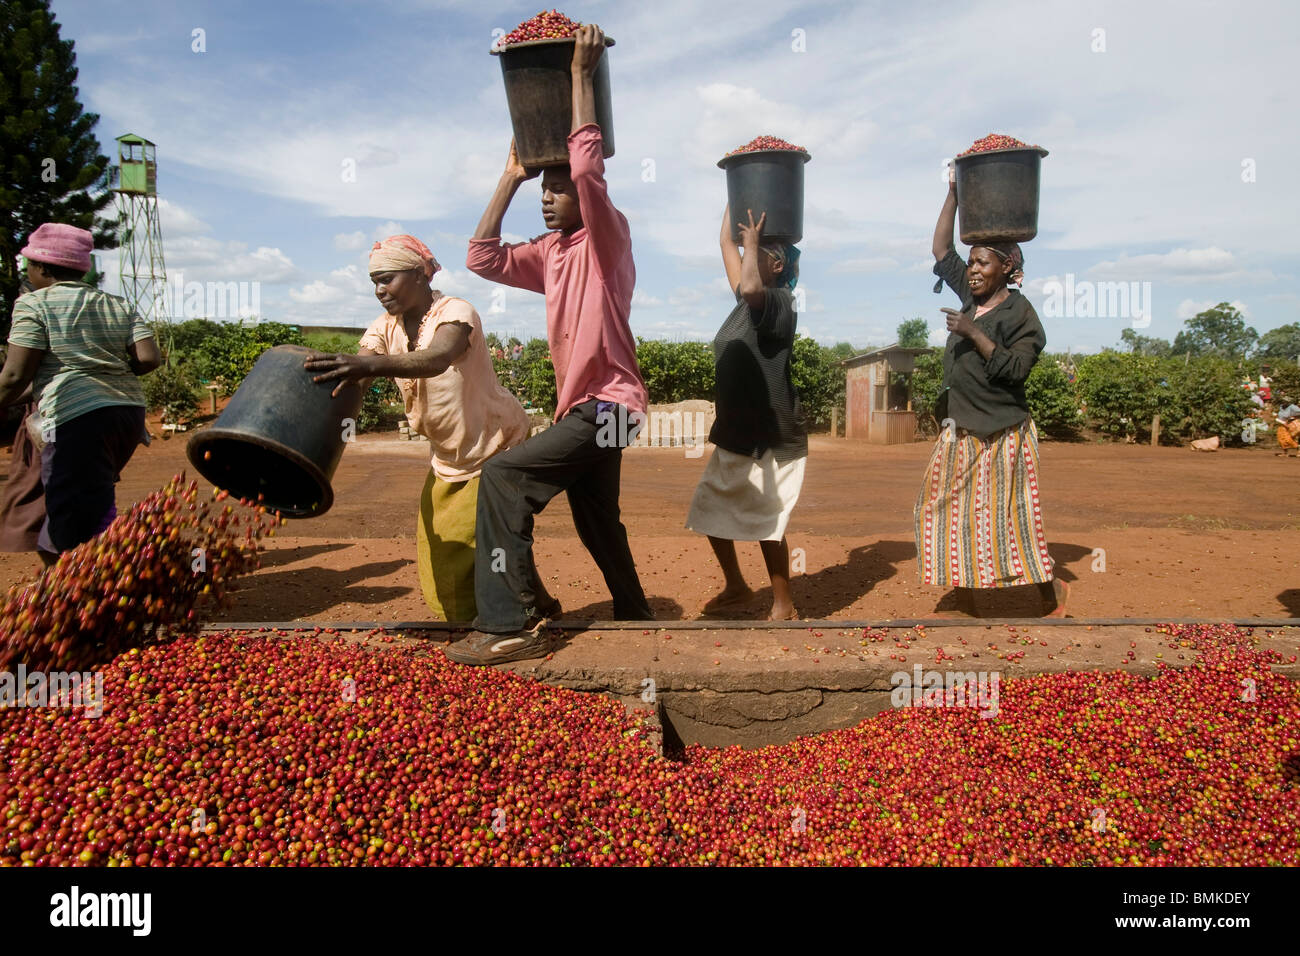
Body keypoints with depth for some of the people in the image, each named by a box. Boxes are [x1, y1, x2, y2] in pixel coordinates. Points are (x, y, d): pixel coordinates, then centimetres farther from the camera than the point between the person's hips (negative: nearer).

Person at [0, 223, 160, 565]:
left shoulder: (34, 304, -1)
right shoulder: (119, 306, 13)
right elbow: (149, 359, 3)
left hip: (78, 418, -7)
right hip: (130, 410, 7)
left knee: (80, 526, -7)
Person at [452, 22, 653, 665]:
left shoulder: (608, 237, -8)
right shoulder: (550, 252, 13)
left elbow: (587, 166, -24)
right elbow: (483, 259, 8)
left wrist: (581, 75, -15)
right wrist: (510, 178, 9)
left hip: (605, 405, -9)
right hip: (580, 406, 9)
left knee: (503, 476, -20)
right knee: (596, 523, 19)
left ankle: (511, 624, -18)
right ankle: (635, 618, 36)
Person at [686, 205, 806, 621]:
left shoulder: (779, 301, -12)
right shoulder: (748, 301, 11)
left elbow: (750, 287, -36)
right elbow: (727, 242, 18)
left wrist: (751, 243, -19)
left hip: (771, 438, -9)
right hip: (736, 432, 9)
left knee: (767, 523, -3)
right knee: (710, 510, 14)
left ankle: (783, 606, 12)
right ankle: (736, 586, 30)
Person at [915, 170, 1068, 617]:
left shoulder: (1018, 312, -9)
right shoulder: (970, 295, 9)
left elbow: (1015, 369, -19)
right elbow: (941, 250, 14)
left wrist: (974, 333, -22)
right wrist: (954, 193, 10)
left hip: (999, 433, -7)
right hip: (959, 429, 7)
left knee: (1002, 514, -4)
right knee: (947, 508, 7)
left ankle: (1051, 593, 15)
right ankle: (964, 600, 18)